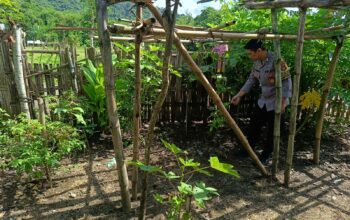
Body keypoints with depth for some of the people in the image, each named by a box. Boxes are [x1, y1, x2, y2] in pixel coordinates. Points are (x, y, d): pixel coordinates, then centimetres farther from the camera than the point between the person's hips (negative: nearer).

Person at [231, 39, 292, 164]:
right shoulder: (257, 63, 1)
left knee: (272, 131, 6)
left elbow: (286, 82, -21)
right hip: (263, 101, 7)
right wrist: (239, 95, 4)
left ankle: (266, 156, 22)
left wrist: (282, 103, -21)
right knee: (254, 125, 12)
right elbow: (251, 80, 9)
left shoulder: (276, 61, -23)